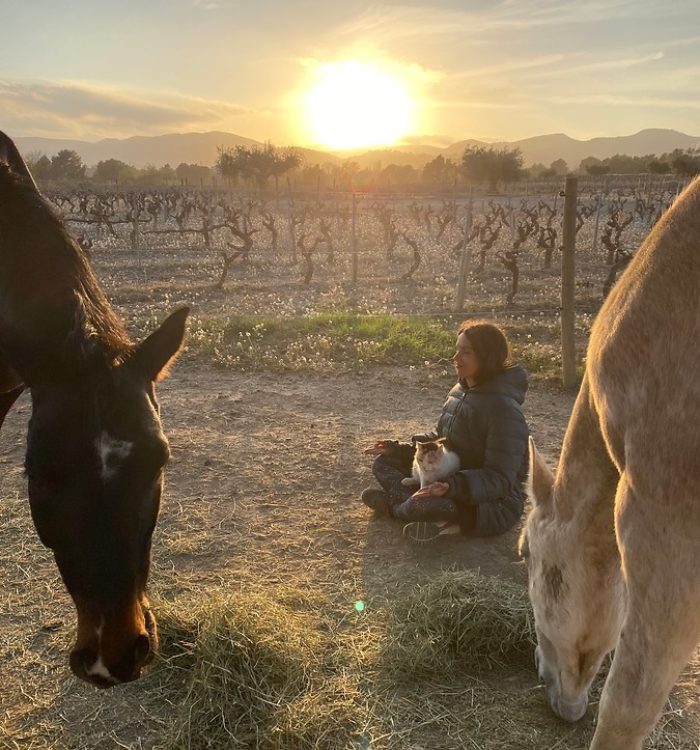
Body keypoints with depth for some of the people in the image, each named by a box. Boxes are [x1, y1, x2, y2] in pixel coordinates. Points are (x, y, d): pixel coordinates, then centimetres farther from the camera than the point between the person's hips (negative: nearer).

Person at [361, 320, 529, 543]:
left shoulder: (503, 408, -23)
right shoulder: (459, 392, 3)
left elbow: (499, 480, -25)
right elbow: (440, 439, 16)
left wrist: (453, 487, -38)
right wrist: (399, 449, 4)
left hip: (495, 504, -9)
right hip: (452, 480, 9)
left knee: (421, 505, -36)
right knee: (384, 463, 6)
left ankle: (395, 505, -2)